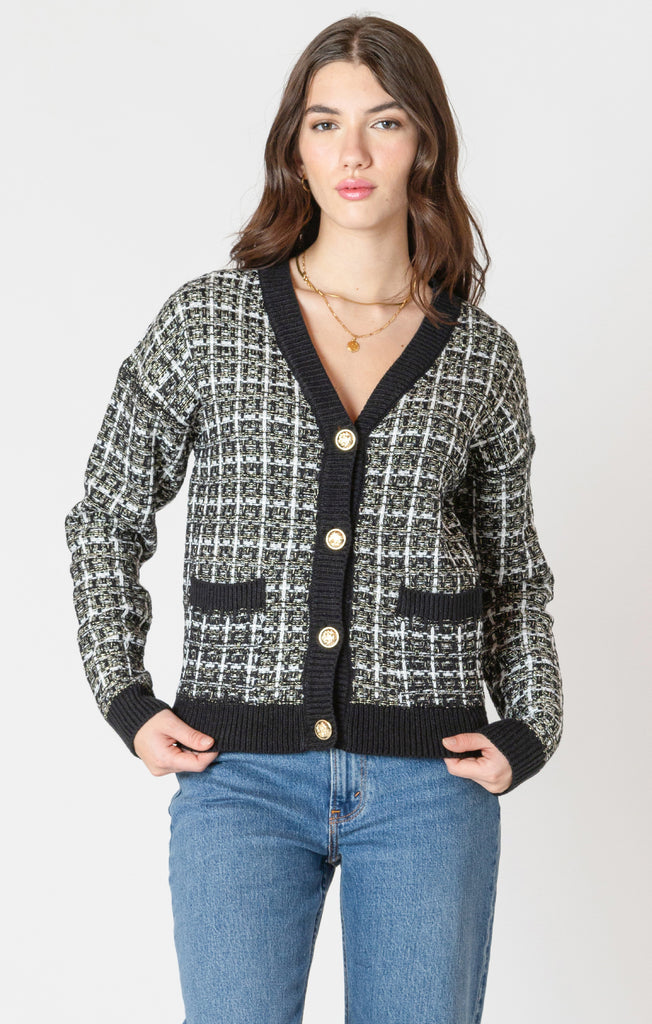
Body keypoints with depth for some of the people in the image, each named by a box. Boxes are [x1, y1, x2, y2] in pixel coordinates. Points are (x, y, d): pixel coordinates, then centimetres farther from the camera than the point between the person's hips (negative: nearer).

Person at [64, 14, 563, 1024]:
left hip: (429, 781, 2)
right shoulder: (205, 321, 1)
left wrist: (527, 730, 3)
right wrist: (127, 698, 0)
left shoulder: (481, 355, 5)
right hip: (244, 777, -1)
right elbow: (108, 518, 10)